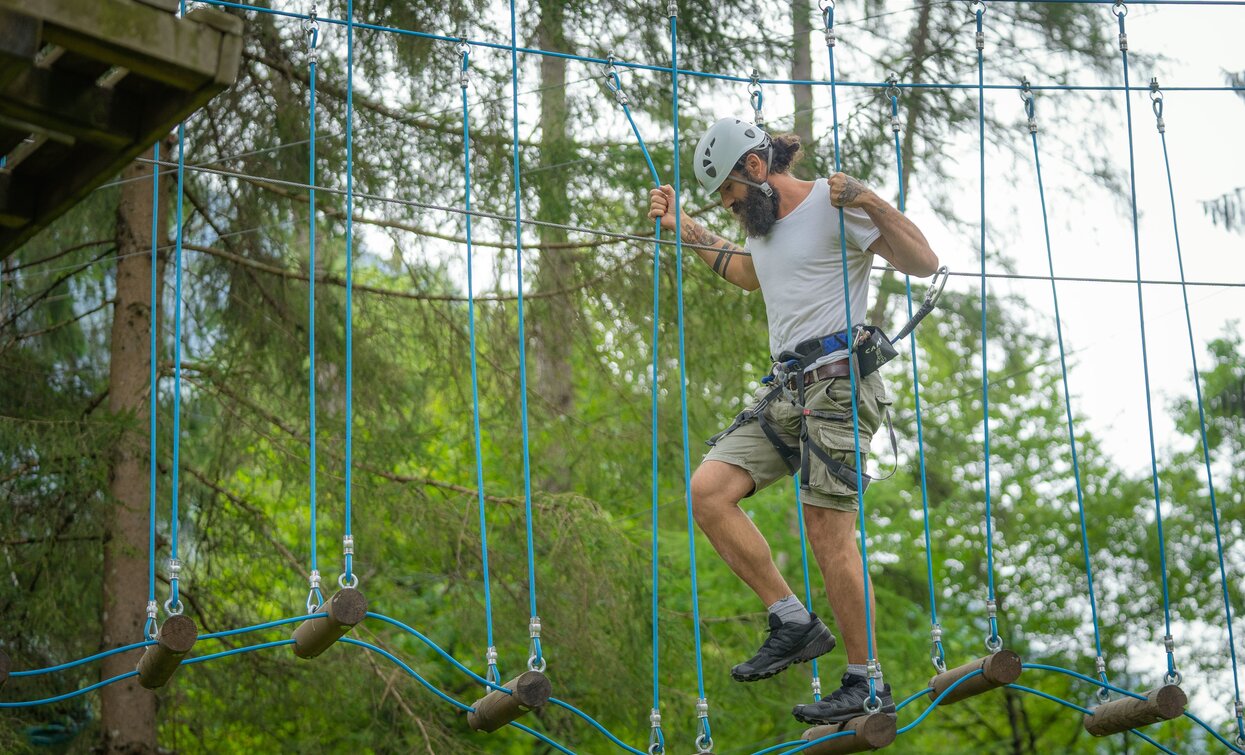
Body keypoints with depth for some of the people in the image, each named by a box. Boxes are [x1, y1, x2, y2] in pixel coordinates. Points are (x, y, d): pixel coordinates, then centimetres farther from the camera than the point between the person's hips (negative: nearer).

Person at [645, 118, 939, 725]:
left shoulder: (830, 207, -7)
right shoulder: (763, 222, 19)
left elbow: (924, 264, -12)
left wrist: (871, 203, -24)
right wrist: (684, 229, 38)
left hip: (837, 383, -9)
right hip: (785, 388, 9)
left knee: (829, 534, -10)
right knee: (707, 490, -6)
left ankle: (867, 686, 0)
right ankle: (793, 622, 1)